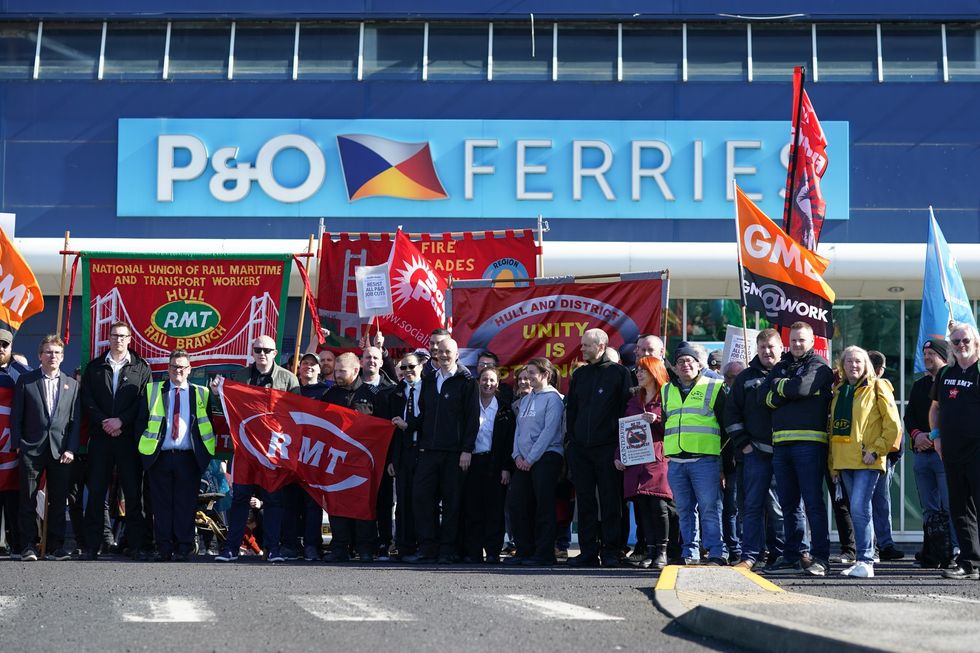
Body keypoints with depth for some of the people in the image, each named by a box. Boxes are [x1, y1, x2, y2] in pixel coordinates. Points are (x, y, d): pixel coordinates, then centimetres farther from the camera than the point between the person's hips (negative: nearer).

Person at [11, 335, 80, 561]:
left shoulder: (72, 384, 11)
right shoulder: (25, 381, 5)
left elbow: (75, 420, 8)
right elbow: (16, 416, 4)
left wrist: (71, 449, -1)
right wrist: (17, 445, -4)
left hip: (61, 451, 2)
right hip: (31, 449, -1)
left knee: (58, 501, 2)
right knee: (28, 500, 1)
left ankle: (55, 547, 8)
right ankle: (28, 547, 6)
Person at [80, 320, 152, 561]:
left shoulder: (141, 368, 8)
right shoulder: (94, 367, 12)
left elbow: (144, 401, -1)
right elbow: (86, 400, 5)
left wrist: (120, 421, -11)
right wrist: (104, 423, -8)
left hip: (129, 437, -1)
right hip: (100, 437, 1)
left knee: (133, 492, 0)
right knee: (96, 491, 0)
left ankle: (137, 544, 3)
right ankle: (91, 546, 3)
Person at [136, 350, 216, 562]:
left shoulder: (201, 393, 8)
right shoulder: (153, 390, 10)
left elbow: (209, 425, 10)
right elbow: (141, 421, 12)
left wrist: (205, 454, 2)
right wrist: (144, 446, 3)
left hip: (188, 458, -1)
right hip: (159, 457, 1)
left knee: (186, 504, 0)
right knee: (162, 504, 2)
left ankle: (184, 548, 5)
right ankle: (164, 548, 7)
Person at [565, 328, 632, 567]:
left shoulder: (618, 372, -1)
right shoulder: (579, 375, 16)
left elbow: (627, 408, -4)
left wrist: (620, 443, -9)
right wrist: (570, 439, 11)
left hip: (607, 447, -5)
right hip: (580, 449, 5)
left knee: (610, 502, -2)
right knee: (585, 502, 5)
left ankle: (611, 552, 1)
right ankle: (588, 552, 8)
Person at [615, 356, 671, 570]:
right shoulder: (634, 400, 21)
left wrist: (657, 421, -17)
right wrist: (618, 456, 12)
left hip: (657, 458, -6)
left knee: (658, 504, -9)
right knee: (642, 505, 2)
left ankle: (662, 551, -3)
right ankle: (650, 550, 5)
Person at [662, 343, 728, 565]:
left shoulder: (713, 388, 6)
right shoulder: (667, 391, 19)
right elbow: (663, 424, 27)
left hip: (705, 459, -4)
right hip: (676, 461, 4)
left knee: (709, 509, -7)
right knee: (685, 510, 7)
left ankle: (717, 553, -5)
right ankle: (690, 553, 12)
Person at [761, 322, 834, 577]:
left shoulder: (819, 367, 3)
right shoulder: (780, 367, 20)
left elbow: (801, 387, -15)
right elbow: (764, 397, 7)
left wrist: (779, 385, 3)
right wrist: (788, 390, -8)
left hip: (809, 443, -6)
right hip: (781, 442, 6)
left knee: (813, 502, -8)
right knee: (788, 504, 9)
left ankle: (820, 558, -7)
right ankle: (792, 557, 15)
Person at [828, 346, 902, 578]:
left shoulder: (877, 388, -1)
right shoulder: (839, 391, 17)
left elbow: (893, 425, -5)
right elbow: (833, 428, 21)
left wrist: (877, 450, -12)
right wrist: (833, 463, 16)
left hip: (867, 460, -6)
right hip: (845, 461, 6)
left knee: (859, 508, -16)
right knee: (858, 511, 9)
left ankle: (865, 562, -14)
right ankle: (864, 560, 13)